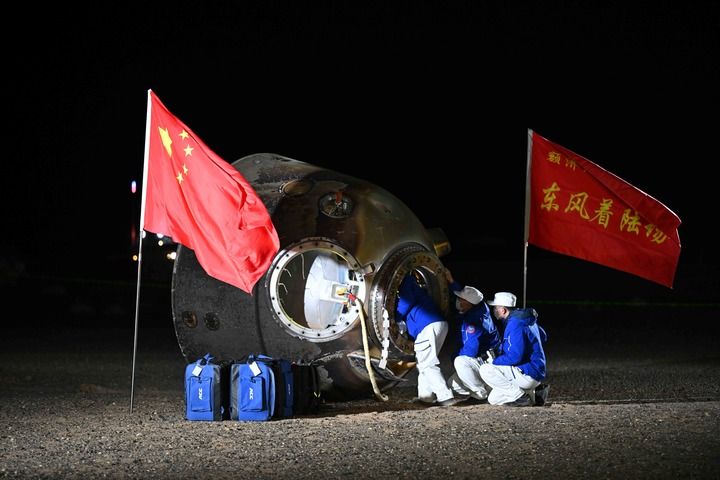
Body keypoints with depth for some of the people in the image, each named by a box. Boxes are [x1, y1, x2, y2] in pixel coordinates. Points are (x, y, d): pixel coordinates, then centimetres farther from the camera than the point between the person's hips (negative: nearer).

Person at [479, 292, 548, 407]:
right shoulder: (527, 319, 12)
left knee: (485, 370, -16)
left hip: (528, 374, -10)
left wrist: (494, 361, -12)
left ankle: (520, 396, -14)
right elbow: (543, 337, 30)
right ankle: (532, 393, 8)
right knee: (493, 399, 14)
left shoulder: (515, 324, -20)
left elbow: (514, 357, -26)